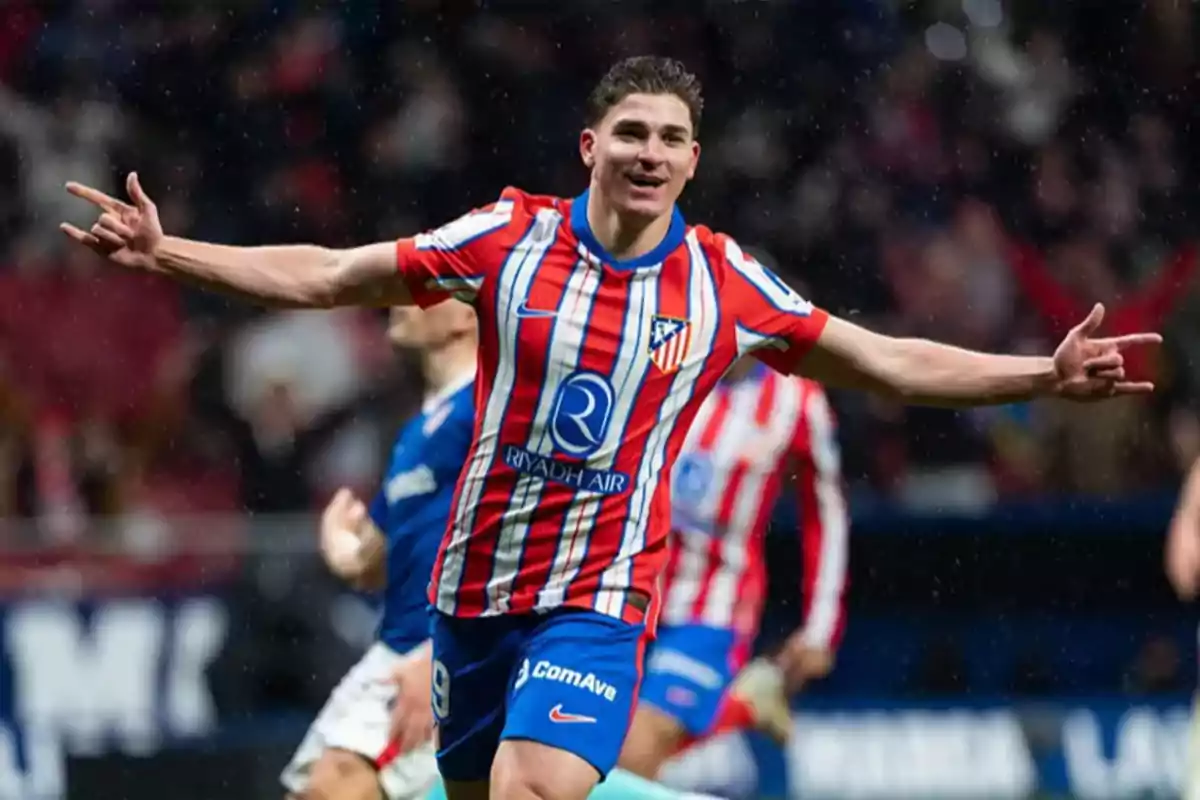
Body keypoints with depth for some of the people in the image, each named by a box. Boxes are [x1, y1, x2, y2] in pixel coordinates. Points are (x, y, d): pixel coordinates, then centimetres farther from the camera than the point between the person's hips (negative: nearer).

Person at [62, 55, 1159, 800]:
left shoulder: (726, 284, -2)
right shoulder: (511, 238, -3)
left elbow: (895, 365, 4)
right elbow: (321, 277, 1)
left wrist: (1048, 375, -4)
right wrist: (165, 253, -7)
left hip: (599, 600, -2)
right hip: (475, 585, 2)